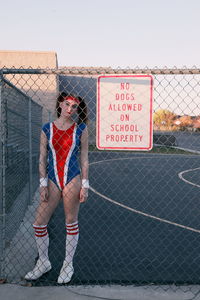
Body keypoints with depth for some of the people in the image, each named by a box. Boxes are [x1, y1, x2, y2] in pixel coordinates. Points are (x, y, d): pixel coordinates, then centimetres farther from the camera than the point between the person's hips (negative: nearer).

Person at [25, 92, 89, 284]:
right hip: (52, 181, 2)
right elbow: (42, 159, 3)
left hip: (72, 180, -2)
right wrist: (43, 184, -2)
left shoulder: (81, 129, -1)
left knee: (71, 222, 7)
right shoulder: (47, 129, 3)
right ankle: (43, 262, 25)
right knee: (39, 223, 3)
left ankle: (68, 264, 24)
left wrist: (85, 185, -3)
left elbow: (84, 158, 1)